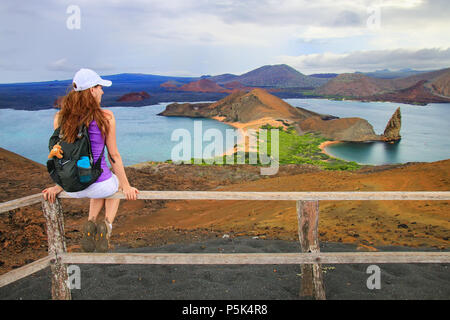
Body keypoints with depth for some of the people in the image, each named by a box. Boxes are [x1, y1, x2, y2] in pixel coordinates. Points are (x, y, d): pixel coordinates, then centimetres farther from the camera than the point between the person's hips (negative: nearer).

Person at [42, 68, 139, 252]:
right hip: (98, 185, -4)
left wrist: (58, 186, 21)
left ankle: (91, 222, 16)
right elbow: (114, 156, -7)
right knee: (116, 183, 35)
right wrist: (126, 187, 5)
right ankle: (107, 225, 10)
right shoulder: (106, 117, -14)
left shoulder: (60, 118, -2)